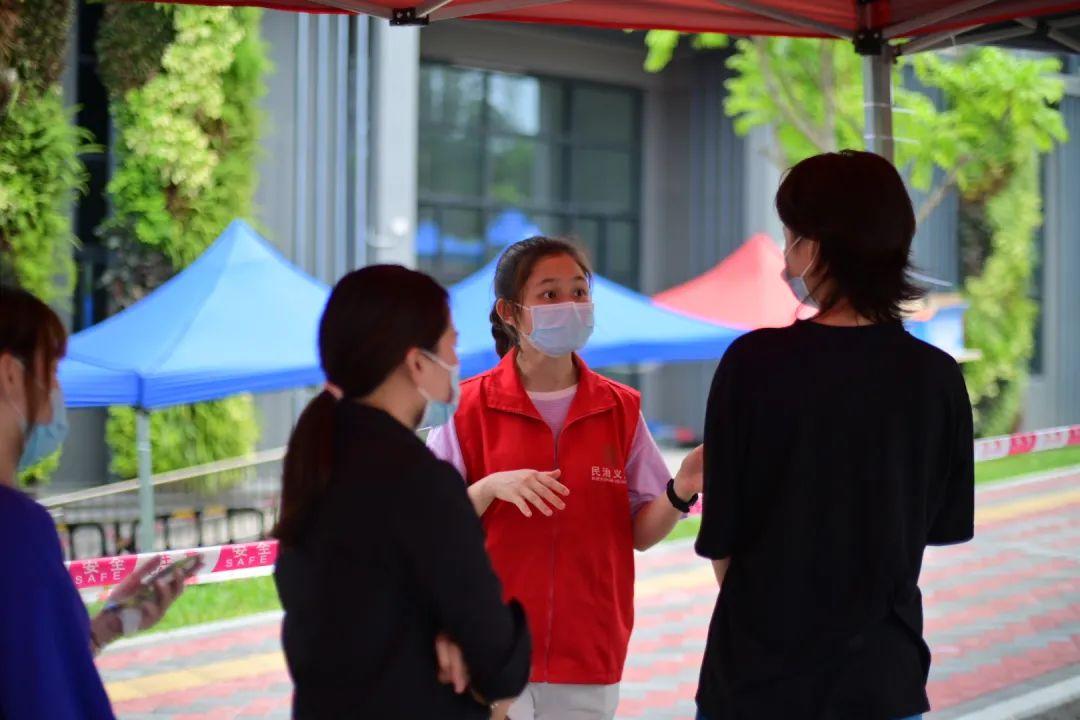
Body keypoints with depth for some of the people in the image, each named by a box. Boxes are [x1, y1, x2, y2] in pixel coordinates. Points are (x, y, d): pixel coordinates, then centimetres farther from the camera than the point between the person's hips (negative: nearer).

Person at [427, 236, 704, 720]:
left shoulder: (619, 409, 4)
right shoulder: (470, 407, -3)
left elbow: (641, 533, 5)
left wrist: (680, 493, -14)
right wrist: (492, 487, -20)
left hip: (588, 657, 2)